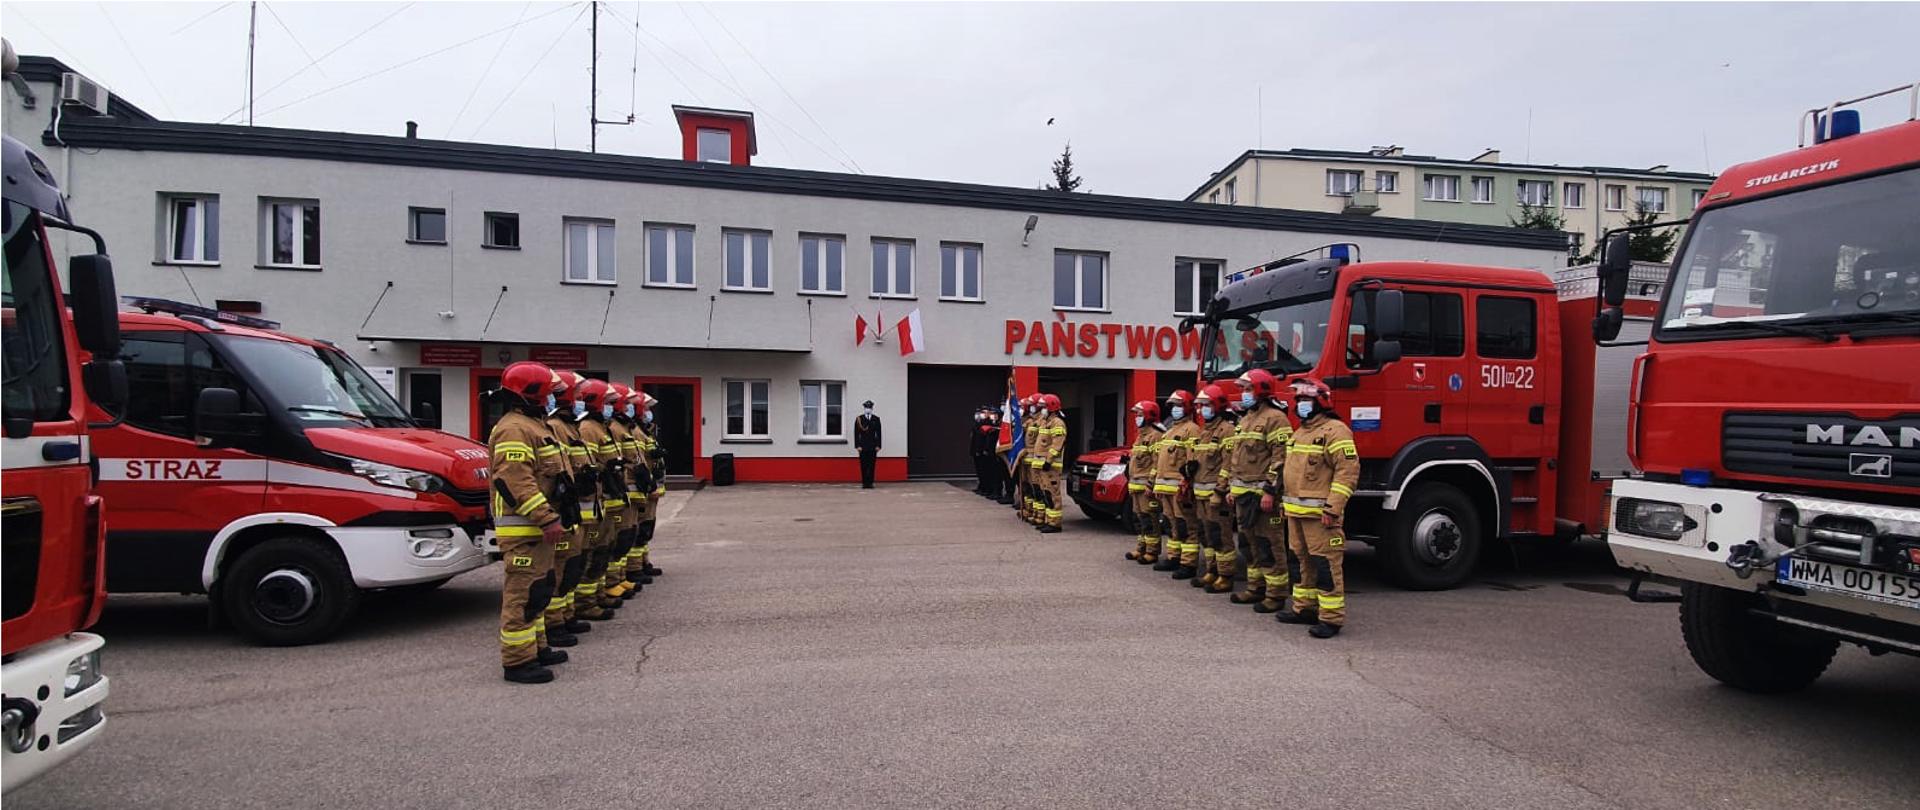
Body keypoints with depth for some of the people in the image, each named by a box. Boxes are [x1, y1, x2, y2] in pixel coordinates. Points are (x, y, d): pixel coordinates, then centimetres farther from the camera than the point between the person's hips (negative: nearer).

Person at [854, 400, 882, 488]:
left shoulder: (876, 419, 7)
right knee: (863, 465, 0)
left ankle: (870, 482, 3)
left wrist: (878, 446, -1)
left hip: (873, 446, 1)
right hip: (863, 446, -1)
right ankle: (864, 483, 4)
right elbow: (856, 433, 1)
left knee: (871, 465, -1)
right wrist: (858, 445, -6)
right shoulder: (859, 419, 3)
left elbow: (879, 433, 5)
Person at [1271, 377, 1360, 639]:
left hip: (1319, 513, -9)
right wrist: (1285, 502, 22)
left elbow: (1348, 470, -18)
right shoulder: (1300, 432, 19)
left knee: (1326, 564, -6)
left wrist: (1333, 507, -22)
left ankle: (1331, 618, -1)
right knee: (1305, 561, 16)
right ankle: (1305, 608, 26)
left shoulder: (1334, 430, -11)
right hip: (1296, 512, 9)